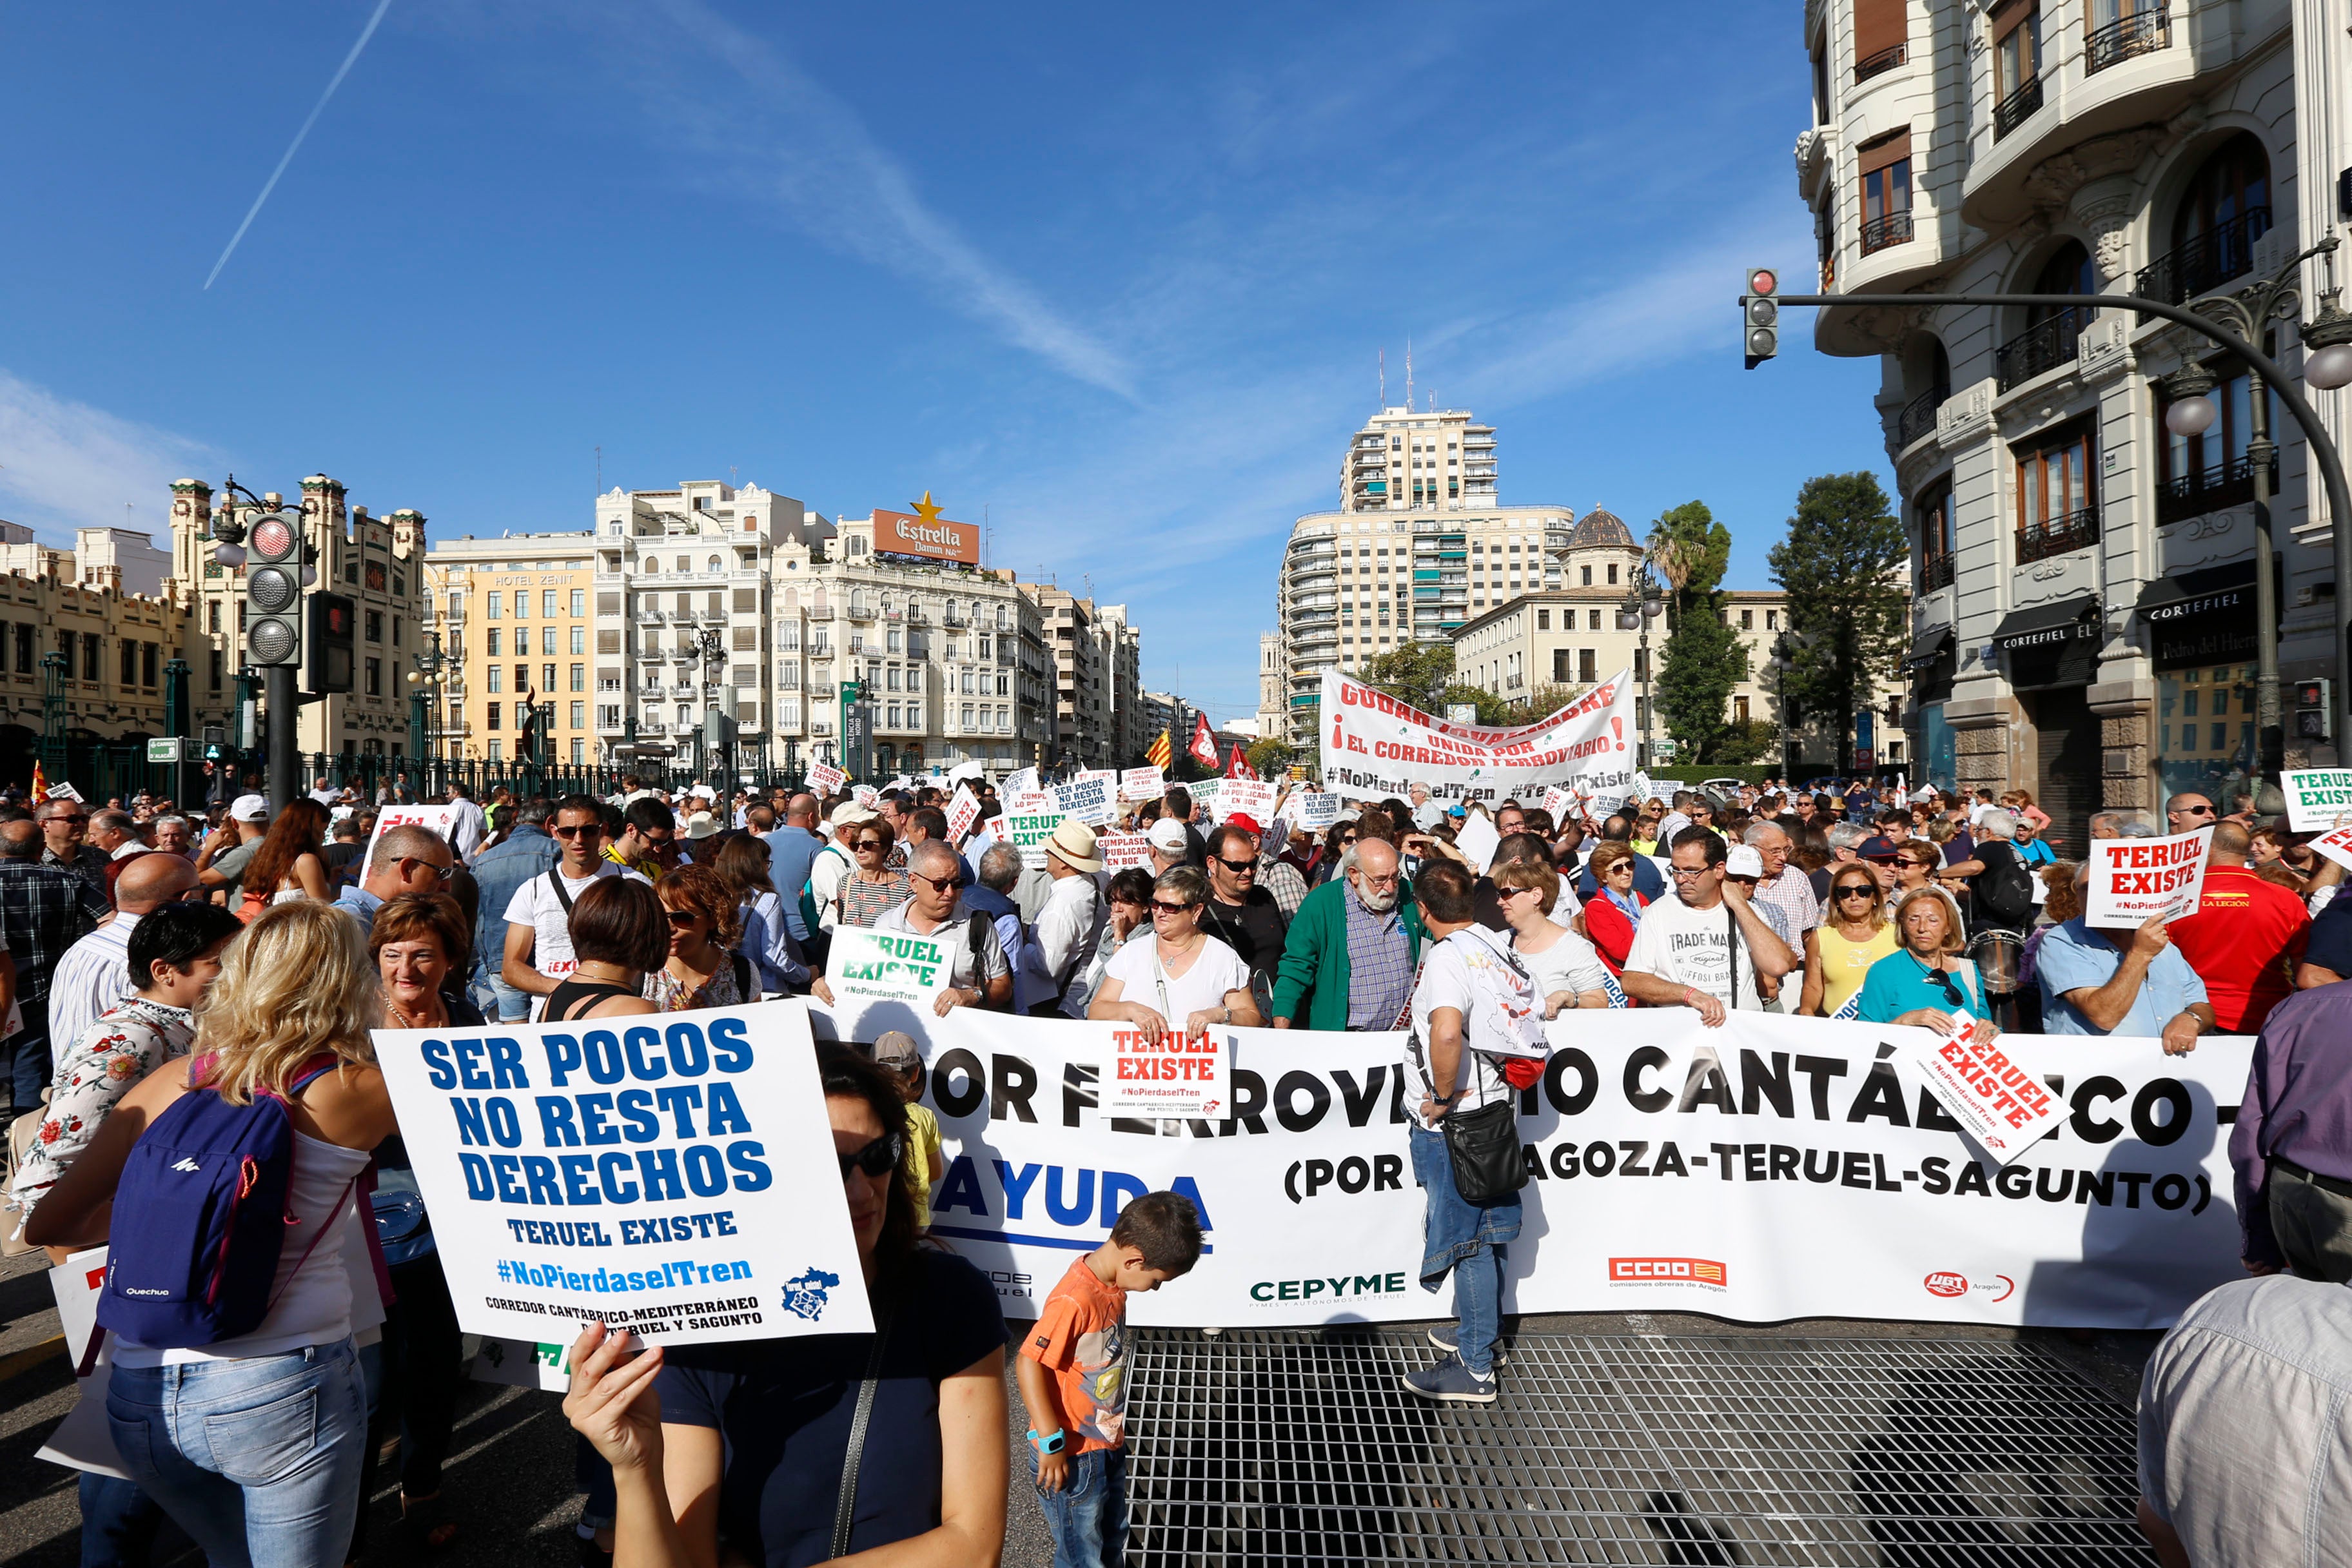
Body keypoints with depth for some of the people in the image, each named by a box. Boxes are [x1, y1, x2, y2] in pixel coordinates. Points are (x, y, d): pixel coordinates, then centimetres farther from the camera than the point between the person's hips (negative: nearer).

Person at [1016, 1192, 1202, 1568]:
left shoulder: (1114, 1284, -3)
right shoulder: (1075, 1300, -31)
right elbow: (1028, 1365, -29)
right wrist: (1051, 1442, -24)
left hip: (1108, 1445, 9)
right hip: (1073, 1458, -9)